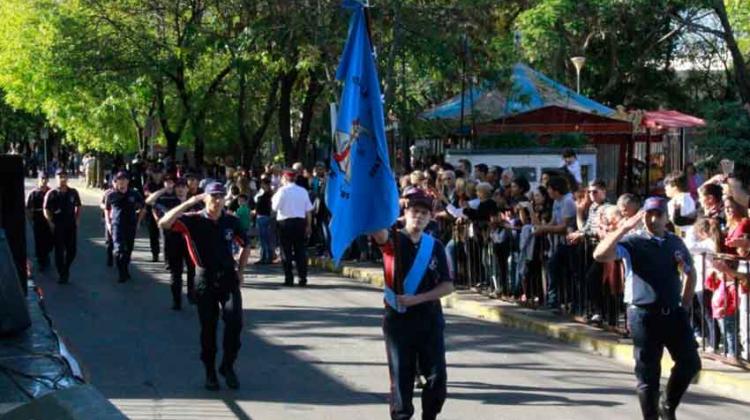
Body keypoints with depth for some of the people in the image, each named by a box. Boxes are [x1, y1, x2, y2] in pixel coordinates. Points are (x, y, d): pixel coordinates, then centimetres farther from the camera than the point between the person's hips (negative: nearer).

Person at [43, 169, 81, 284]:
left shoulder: (73, 192, 4)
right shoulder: (51, 194, -4)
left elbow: (78, 207, 14)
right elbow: (46, 210, -3)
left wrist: (77, 220, 5)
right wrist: (51, 223, -11)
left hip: (71, 226, 3)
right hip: (58, 226, -3)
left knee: (72, 250, 6)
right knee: (59, 251, 1)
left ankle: (66, 269, 29)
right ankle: (61, 274, 9)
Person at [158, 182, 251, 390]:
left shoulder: (231, 221, 1)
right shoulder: (193, 220, -7)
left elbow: (245, 246, 17)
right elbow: (163, 223, -23)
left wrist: (240, 271, 8)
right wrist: (188, 203, -24)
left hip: (228, 277, 2)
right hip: (205, 279, -1)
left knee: (234, 321, -12)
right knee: (208, 328, 6)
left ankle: (228, 366, 7)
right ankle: (210, 372, 20)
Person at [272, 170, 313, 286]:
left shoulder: (282, 190, -7)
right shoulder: (303, 191, 6)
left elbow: (275, 207, -9)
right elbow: (308, 210, 6)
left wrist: (273, 199, 11)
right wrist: (309, 226, 12)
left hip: (285, 222, -3)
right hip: (300, 222, 4)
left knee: (287, 251, 3)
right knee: (300, 250, 7)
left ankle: (289, 279, 2)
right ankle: (303, 278, 3)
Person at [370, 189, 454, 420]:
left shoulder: (435, 246, 4)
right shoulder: (393, 241, -3)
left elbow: (448, 286, 2)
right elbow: (377, 230, -27)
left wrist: (418, 298, -11)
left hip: (430, 320, 2)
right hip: (398, 319, -2)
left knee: (437, 377, 2)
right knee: (401, 377, 1)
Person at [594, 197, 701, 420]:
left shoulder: (676, 242, 6)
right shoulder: (633, 242, -9)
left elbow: (690, 273, 22)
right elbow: (600, 255, -25)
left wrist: (685, 304, 13)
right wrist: (625, 227, -27)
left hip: (674, 313, 5)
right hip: (645, 315, -4)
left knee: (690, 363, 7)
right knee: (648, 373, 3)